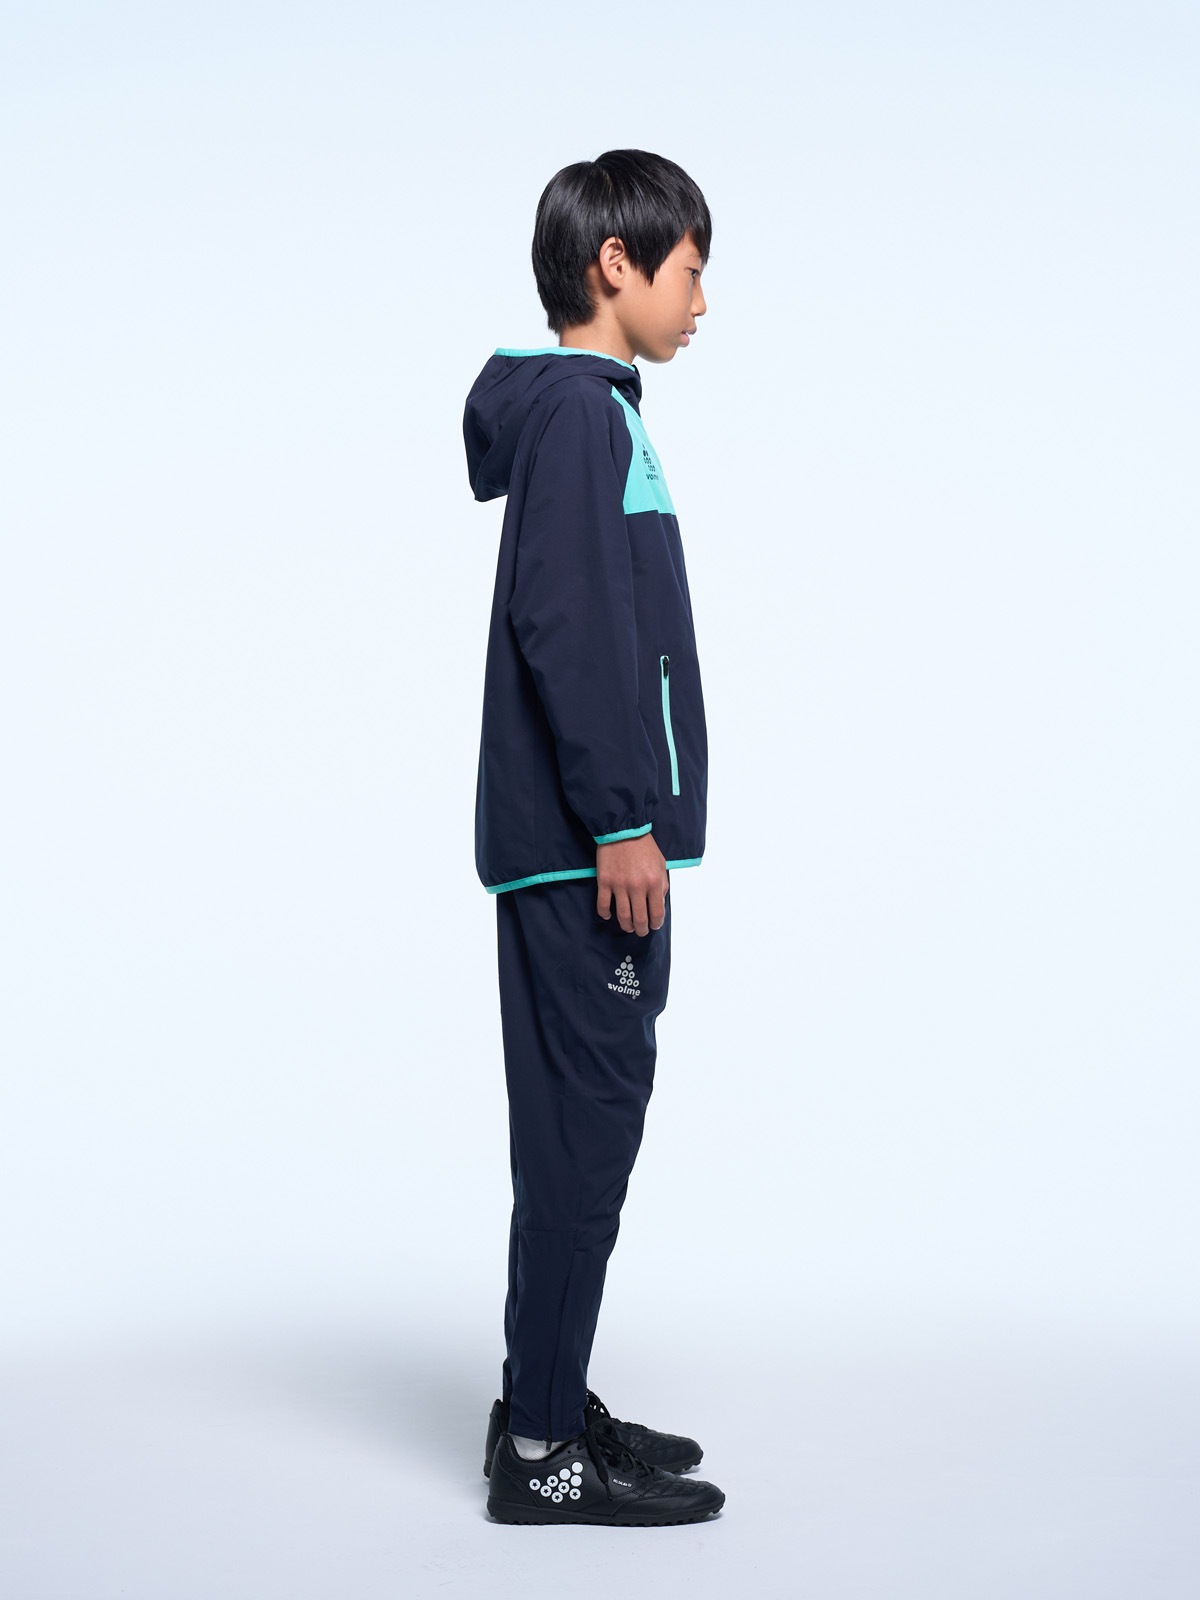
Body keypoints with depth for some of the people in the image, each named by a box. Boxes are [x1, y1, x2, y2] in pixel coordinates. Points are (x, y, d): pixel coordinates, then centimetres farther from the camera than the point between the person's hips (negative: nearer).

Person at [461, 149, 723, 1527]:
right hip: (585, 844, -10)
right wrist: (619, 820, -20)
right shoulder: (573, 408, -11)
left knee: (585, 1117, 13)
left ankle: (547, 1405, 22)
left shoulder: (592, 408, 20)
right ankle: (543, 1449, 0)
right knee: (585, 1119, -6)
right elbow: (562, 626, -20)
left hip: (585, 844, 10)